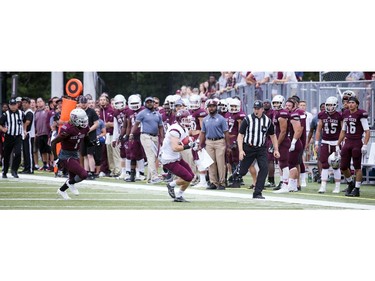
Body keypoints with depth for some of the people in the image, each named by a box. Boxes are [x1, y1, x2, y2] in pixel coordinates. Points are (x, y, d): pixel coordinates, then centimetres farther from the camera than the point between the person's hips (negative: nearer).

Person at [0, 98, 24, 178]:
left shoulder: (21, 113, 5)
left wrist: (24, 131, 18)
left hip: (18, 138, 1)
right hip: (8, 137, -1)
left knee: (18, 154, -17)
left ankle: (14, 170, -5)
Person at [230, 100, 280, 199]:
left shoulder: (267, 121, 1)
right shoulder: (247, 119, -7)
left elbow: (272, 136, 14)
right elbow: (240, 135, -7)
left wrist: (276, 150, 9)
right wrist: (241, 150, -16)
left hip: (261, 149, 2)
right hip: (248, 148, -2)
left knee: (264, 168, -15)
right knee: (243, 171, 3)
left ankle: (257, 193, -8)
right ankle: (236, 173, 43)